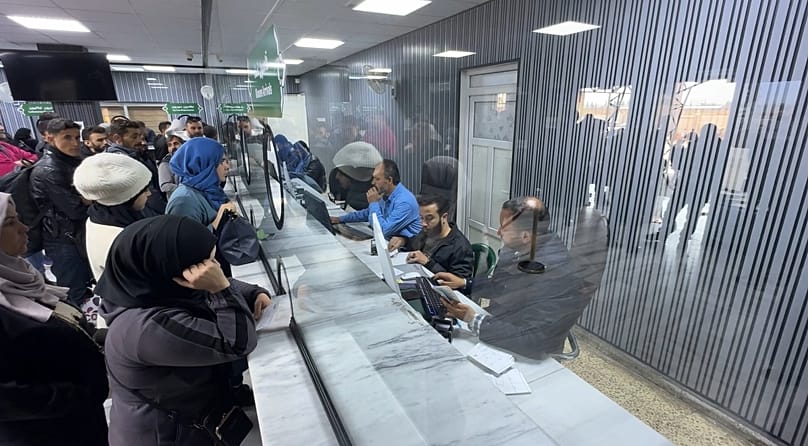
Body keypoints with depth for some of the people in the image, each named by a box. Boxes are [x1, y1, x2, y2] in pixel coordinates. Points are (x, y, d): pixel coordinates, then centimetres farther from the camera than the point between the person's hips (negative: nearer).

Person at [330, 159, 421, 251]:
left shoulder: (404, 201, -23)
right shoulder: (385, 194, 5)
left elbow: (382, 230, -27)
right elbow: (368, 213, 24)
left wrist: (373, 203, -17)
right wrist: (341, 219, 19)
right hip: (388, 242, 8)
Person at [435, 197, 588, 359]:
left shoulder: (559, 276, -32)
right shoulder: (518, 248, -7)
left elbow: (530, 341, -32)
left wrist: (473, 319, -29)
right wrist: (464, 283, 2)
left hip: (521, 355, -7)